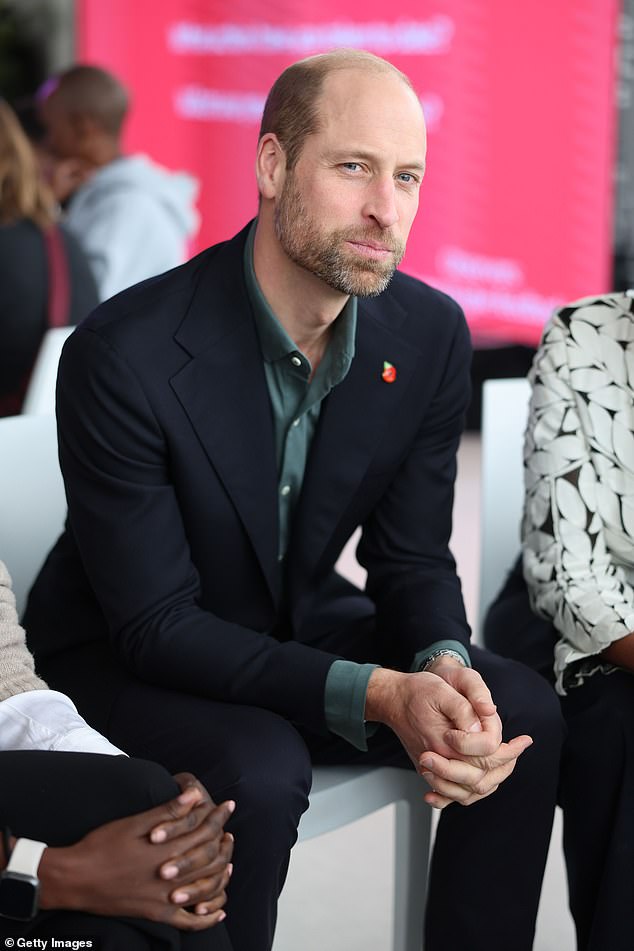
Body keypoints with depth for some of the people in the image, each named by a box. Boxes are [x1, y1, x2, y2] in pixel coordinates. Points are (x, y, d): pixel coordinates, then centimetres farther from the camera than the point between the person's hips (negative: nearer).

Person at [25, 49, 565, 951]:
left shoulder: (431, 334, -12)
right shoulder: (123, 357, -29)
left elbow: (412, 558, -3)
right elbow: (155, 623, -26)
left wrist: (443, 666, -27)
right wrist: (377, 696, -35)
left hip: (300, 624, 5)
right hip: (130, 655, -5)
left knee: (523, 714, -13)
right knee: (260, 771, -33)